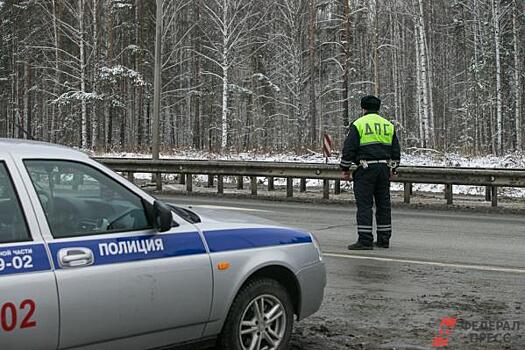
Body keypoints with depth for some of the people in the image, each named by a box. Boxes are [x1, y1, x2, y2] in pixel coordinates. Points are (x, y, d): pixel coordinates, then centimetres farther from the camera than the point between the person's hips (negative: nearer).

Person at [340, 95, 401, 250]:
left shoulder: (358, 124, -2)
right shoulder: (388, 125, 14)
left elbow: (348, 149, -6)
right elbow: (396, 151, 18)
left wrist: (345, 169, 1)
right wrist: (393, 170, 25)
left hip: (365, 168, -5)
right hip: (384, 167, 5)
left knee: (364, 204, -5)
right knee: (383, 204, 11)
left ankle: (365, 240, -8)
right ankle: (384, 240, 14)